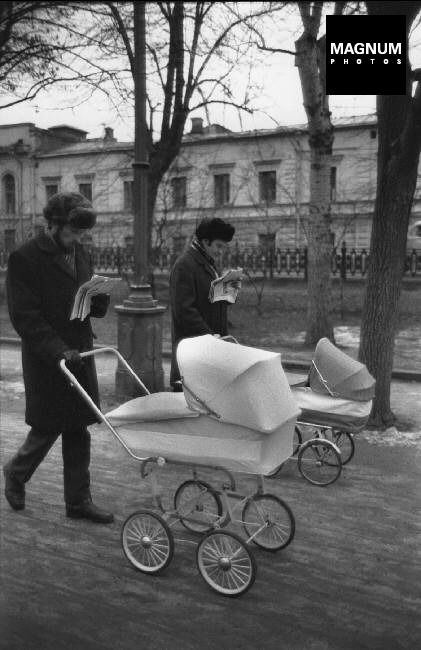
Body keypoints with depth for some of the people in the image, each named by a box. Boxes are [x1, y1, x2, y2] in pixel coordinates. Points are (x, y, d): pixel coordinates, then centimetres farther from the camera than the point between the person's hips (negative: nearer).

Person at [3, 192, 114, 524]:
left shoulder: (81, 254, 11)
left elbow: (94, 309, 18)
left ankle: (78, 500, 20)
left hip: (80, 356, 6)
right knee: (47, 428, 5)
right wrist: (59, 351, -23)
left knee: (78, 432, 9)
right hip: (46, 361, -6)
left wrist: (100, 298, -6)